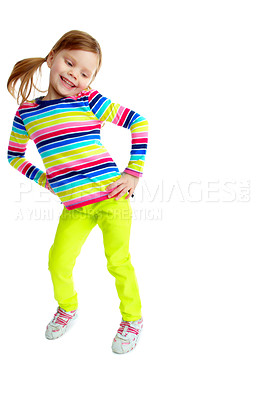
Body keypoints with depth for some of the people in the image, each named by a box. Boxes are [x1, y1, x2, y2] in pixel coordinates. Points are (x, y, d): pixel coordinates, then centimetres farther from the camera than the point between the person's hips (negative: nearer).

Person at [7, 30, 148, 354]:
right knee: (58, 265, 7)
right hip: (73, 208, 3)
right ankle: (67, 307, 41)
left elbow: (137, 122, -2)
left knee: (118, 262, 6)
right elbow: (14, 155, 19)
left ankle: (133, 318, 32)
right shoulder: (26, 112, 5)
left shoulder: (89, 101, -5)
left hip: (111, 197, -3)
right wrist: (42, 179, 6)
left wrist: (134, 173, -7)